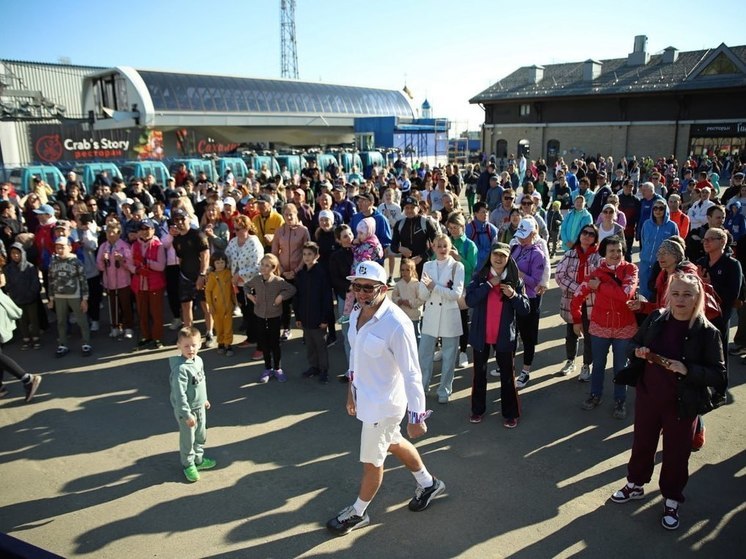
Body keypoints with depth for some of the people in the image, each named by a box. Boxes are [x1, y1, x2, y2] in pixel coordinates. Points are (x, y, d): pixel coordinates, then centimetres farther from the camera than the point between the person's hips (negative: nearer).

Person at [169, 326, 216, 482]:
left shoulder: (198, 360, -3)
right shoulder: (181, 368, -29)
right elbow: (179, 394, -27)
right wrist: (187, 415, -24)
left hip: (200, 407, 8)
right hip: (186, 410, -8)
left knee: (201, 436, 23)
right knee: (188, 440, 11)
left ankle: (198, 459, 43)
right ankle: (188, 465, 31)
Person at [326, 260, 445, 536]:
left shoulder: (397, 324, -30)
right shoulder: (357, 312, -6)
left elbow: (411, 374, -25)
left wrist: (416, 416, -20)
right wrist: (352, 389, 17)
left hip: (383, 403, -8)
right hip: (365, 396, 8)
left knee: (371, 461, 13)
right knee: (394, 443, 28)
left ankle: (358, 513, 39)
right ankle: (428, 483, 52)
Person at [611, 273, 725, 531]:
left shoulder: (707, 332, -15)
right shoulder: (655, 319, -6)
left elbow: (719, 376, -16)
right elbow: (632, 345, 8)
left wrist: (687, 369, -30)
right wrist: (637, 351, -14)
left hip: (682, 406, -3)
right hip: (648, 397, 3)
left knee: (676, 453, 14)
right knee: (642, 443, 21)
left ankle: (671, 501, 36)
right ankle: (635, 485, 44)